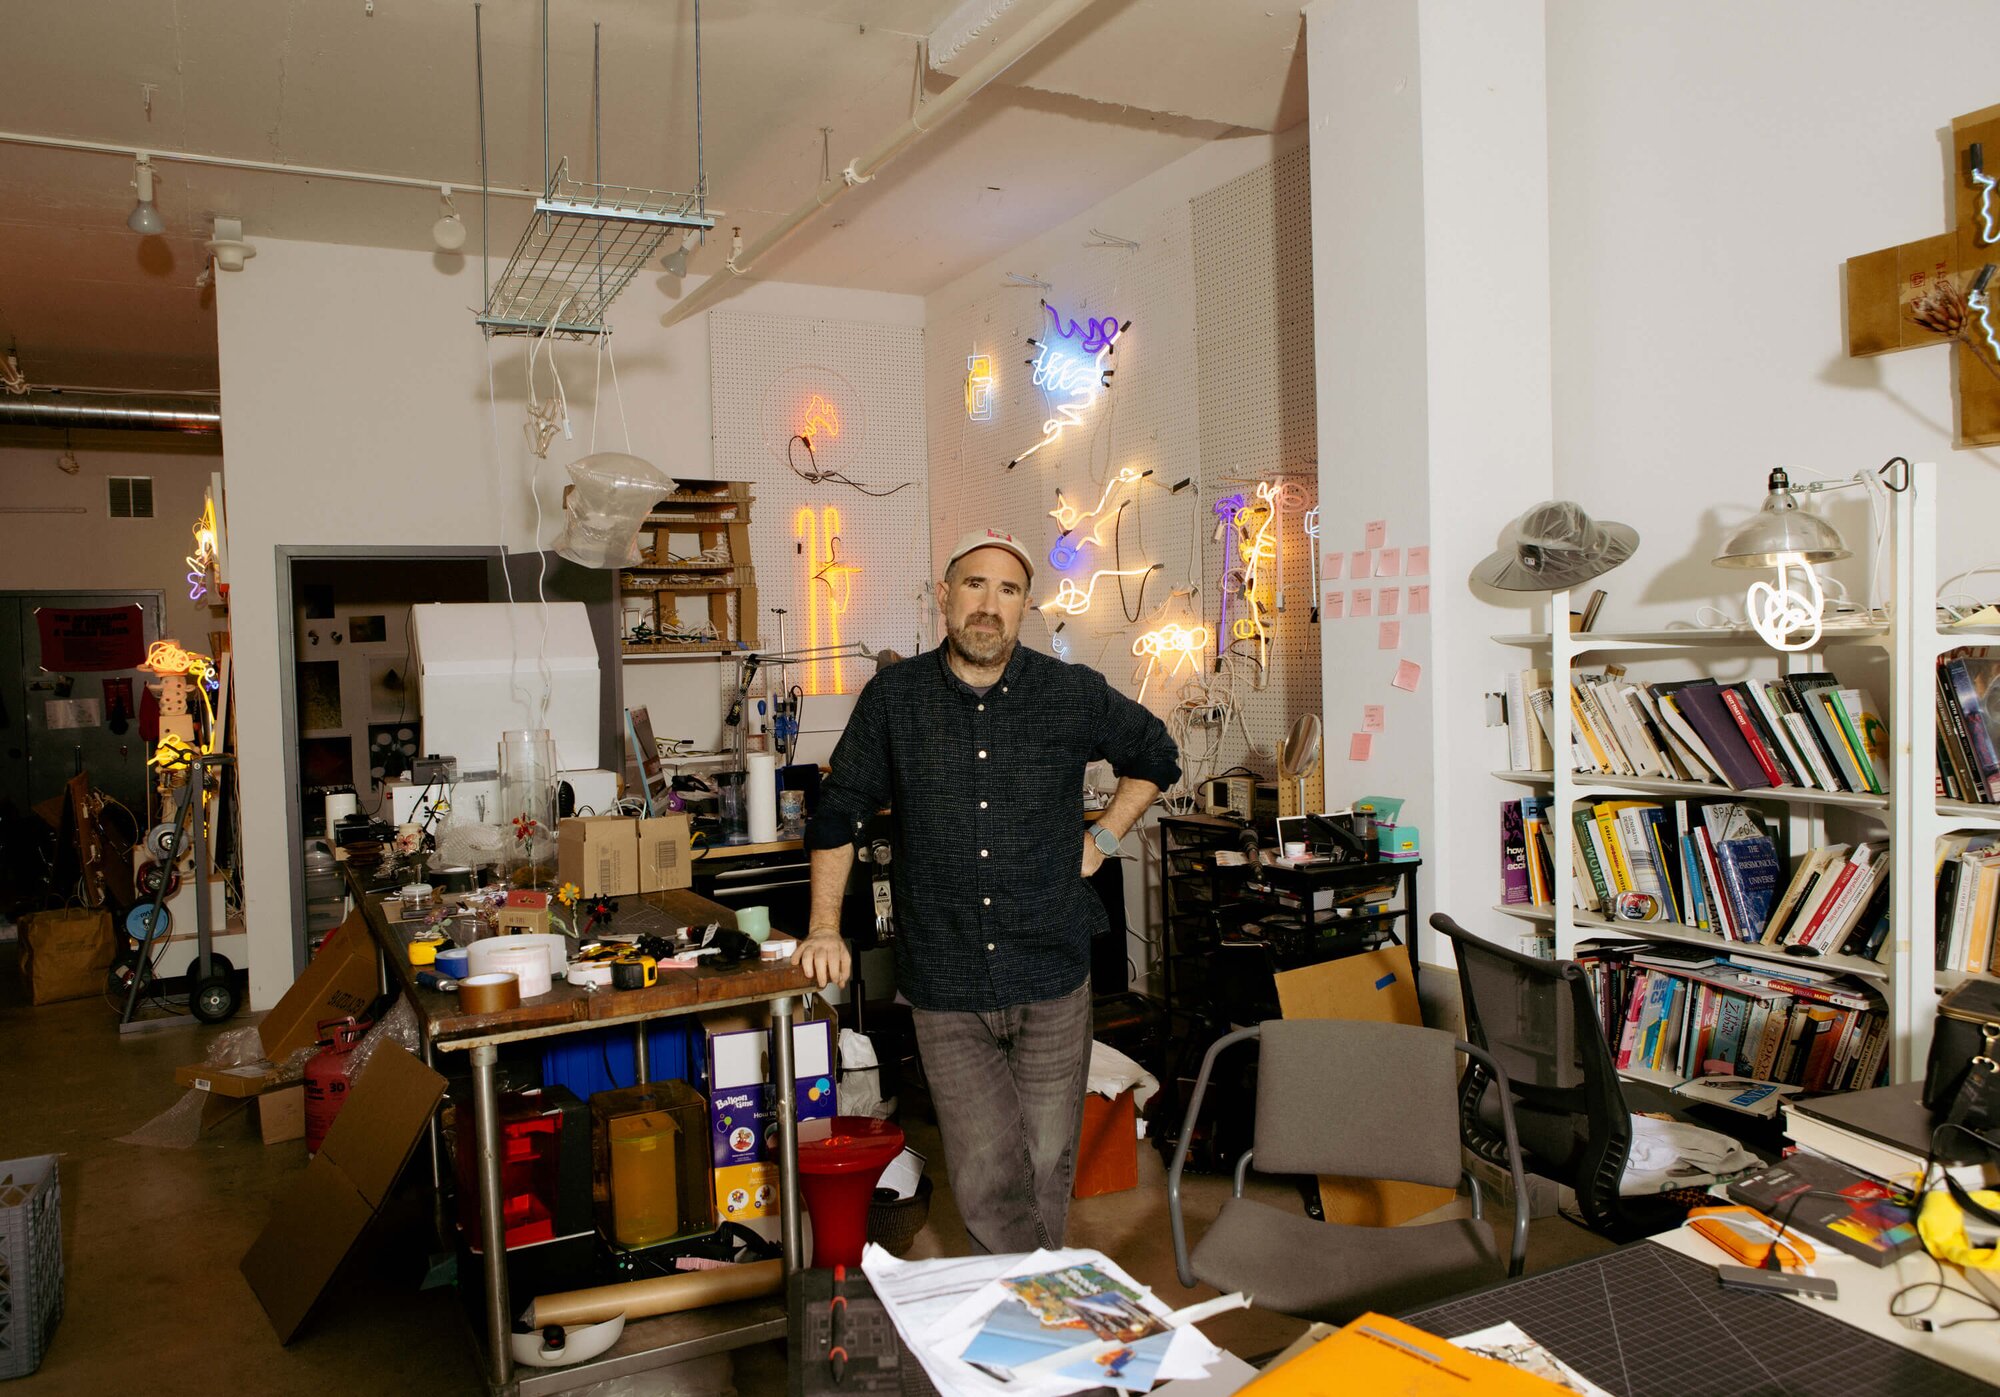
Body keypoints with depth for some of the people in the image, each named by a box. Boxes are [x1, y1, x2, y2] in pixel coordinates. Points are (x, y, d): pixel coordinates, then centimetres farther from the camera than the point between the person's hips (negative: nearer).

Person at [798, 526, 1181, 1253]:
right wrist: (824, 928, 2)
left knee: (1046, 1167, 10)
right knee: (985, 1178, 0)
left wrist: (1102, 839, 8)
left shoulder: (1073, 694, 0)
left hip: (1051, 978, 1)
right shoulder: (893, 698, 0)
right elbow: (837, 813, 8)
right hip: (946, 988, 0)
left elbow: (1156, 757, 18)